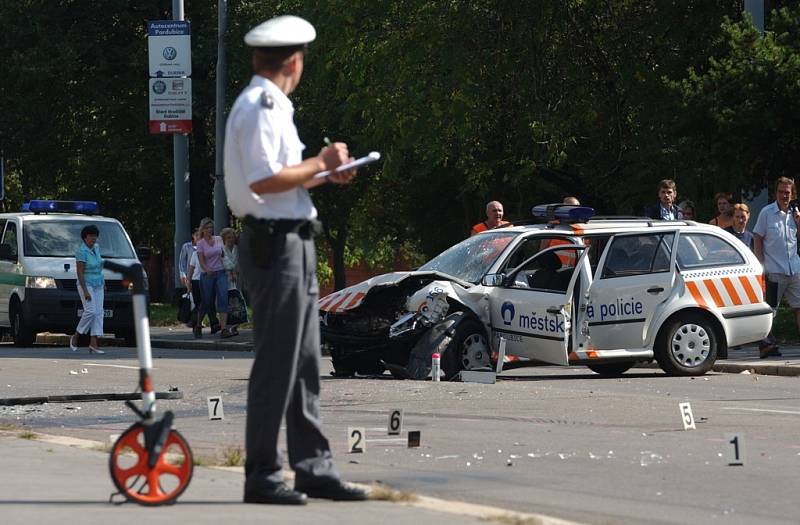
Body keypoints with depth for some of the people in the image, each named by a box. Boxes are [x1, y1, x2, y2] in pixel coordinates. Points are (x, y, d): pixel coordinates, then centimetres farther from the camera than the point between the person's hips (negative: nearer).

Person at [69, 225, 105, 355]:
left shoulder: (96, 248, 7)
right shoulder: (81, 251, -17)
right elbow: (80, 272, -20)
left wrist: (102, 281, 25)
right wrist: (85, 291, -24)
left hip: (98, 285, 8)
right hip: (86, 284, -8)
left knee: (98, 312, -1)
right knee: (90, 311, -18)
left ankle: (93, 344, -5)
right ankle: (75, 337, 0)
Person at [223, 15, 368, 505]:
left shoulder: (272, 107, 18)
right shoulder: (260, 107, -14)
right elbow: (263, 180, -23)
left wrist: (324, 173, 17)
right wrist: (320, 164, -13)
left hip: (293, 243, 11)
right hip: (275, 243, -11)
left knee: (305, 363, 12)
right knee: (276, 366, -8)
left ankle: (314, 468, 17)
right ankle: (262, 476, -4)